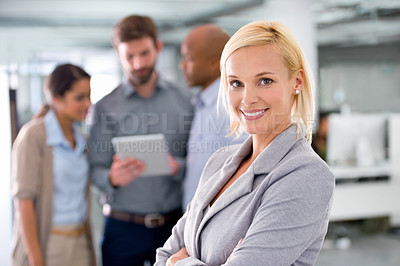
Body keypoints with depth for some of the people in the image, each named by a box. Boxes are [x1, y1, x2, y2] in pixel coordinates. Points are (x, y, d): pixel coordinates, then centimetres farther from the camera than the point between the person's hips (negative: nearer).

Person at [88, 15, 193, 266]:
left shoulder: (184, 100, 4)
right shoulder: (105, 108, 1)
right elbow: (96, 171, -2)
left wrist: (178, 167, -17)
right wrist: (113, 178, -23)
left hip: (174, 224, 1)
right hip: (123, 228, -1)